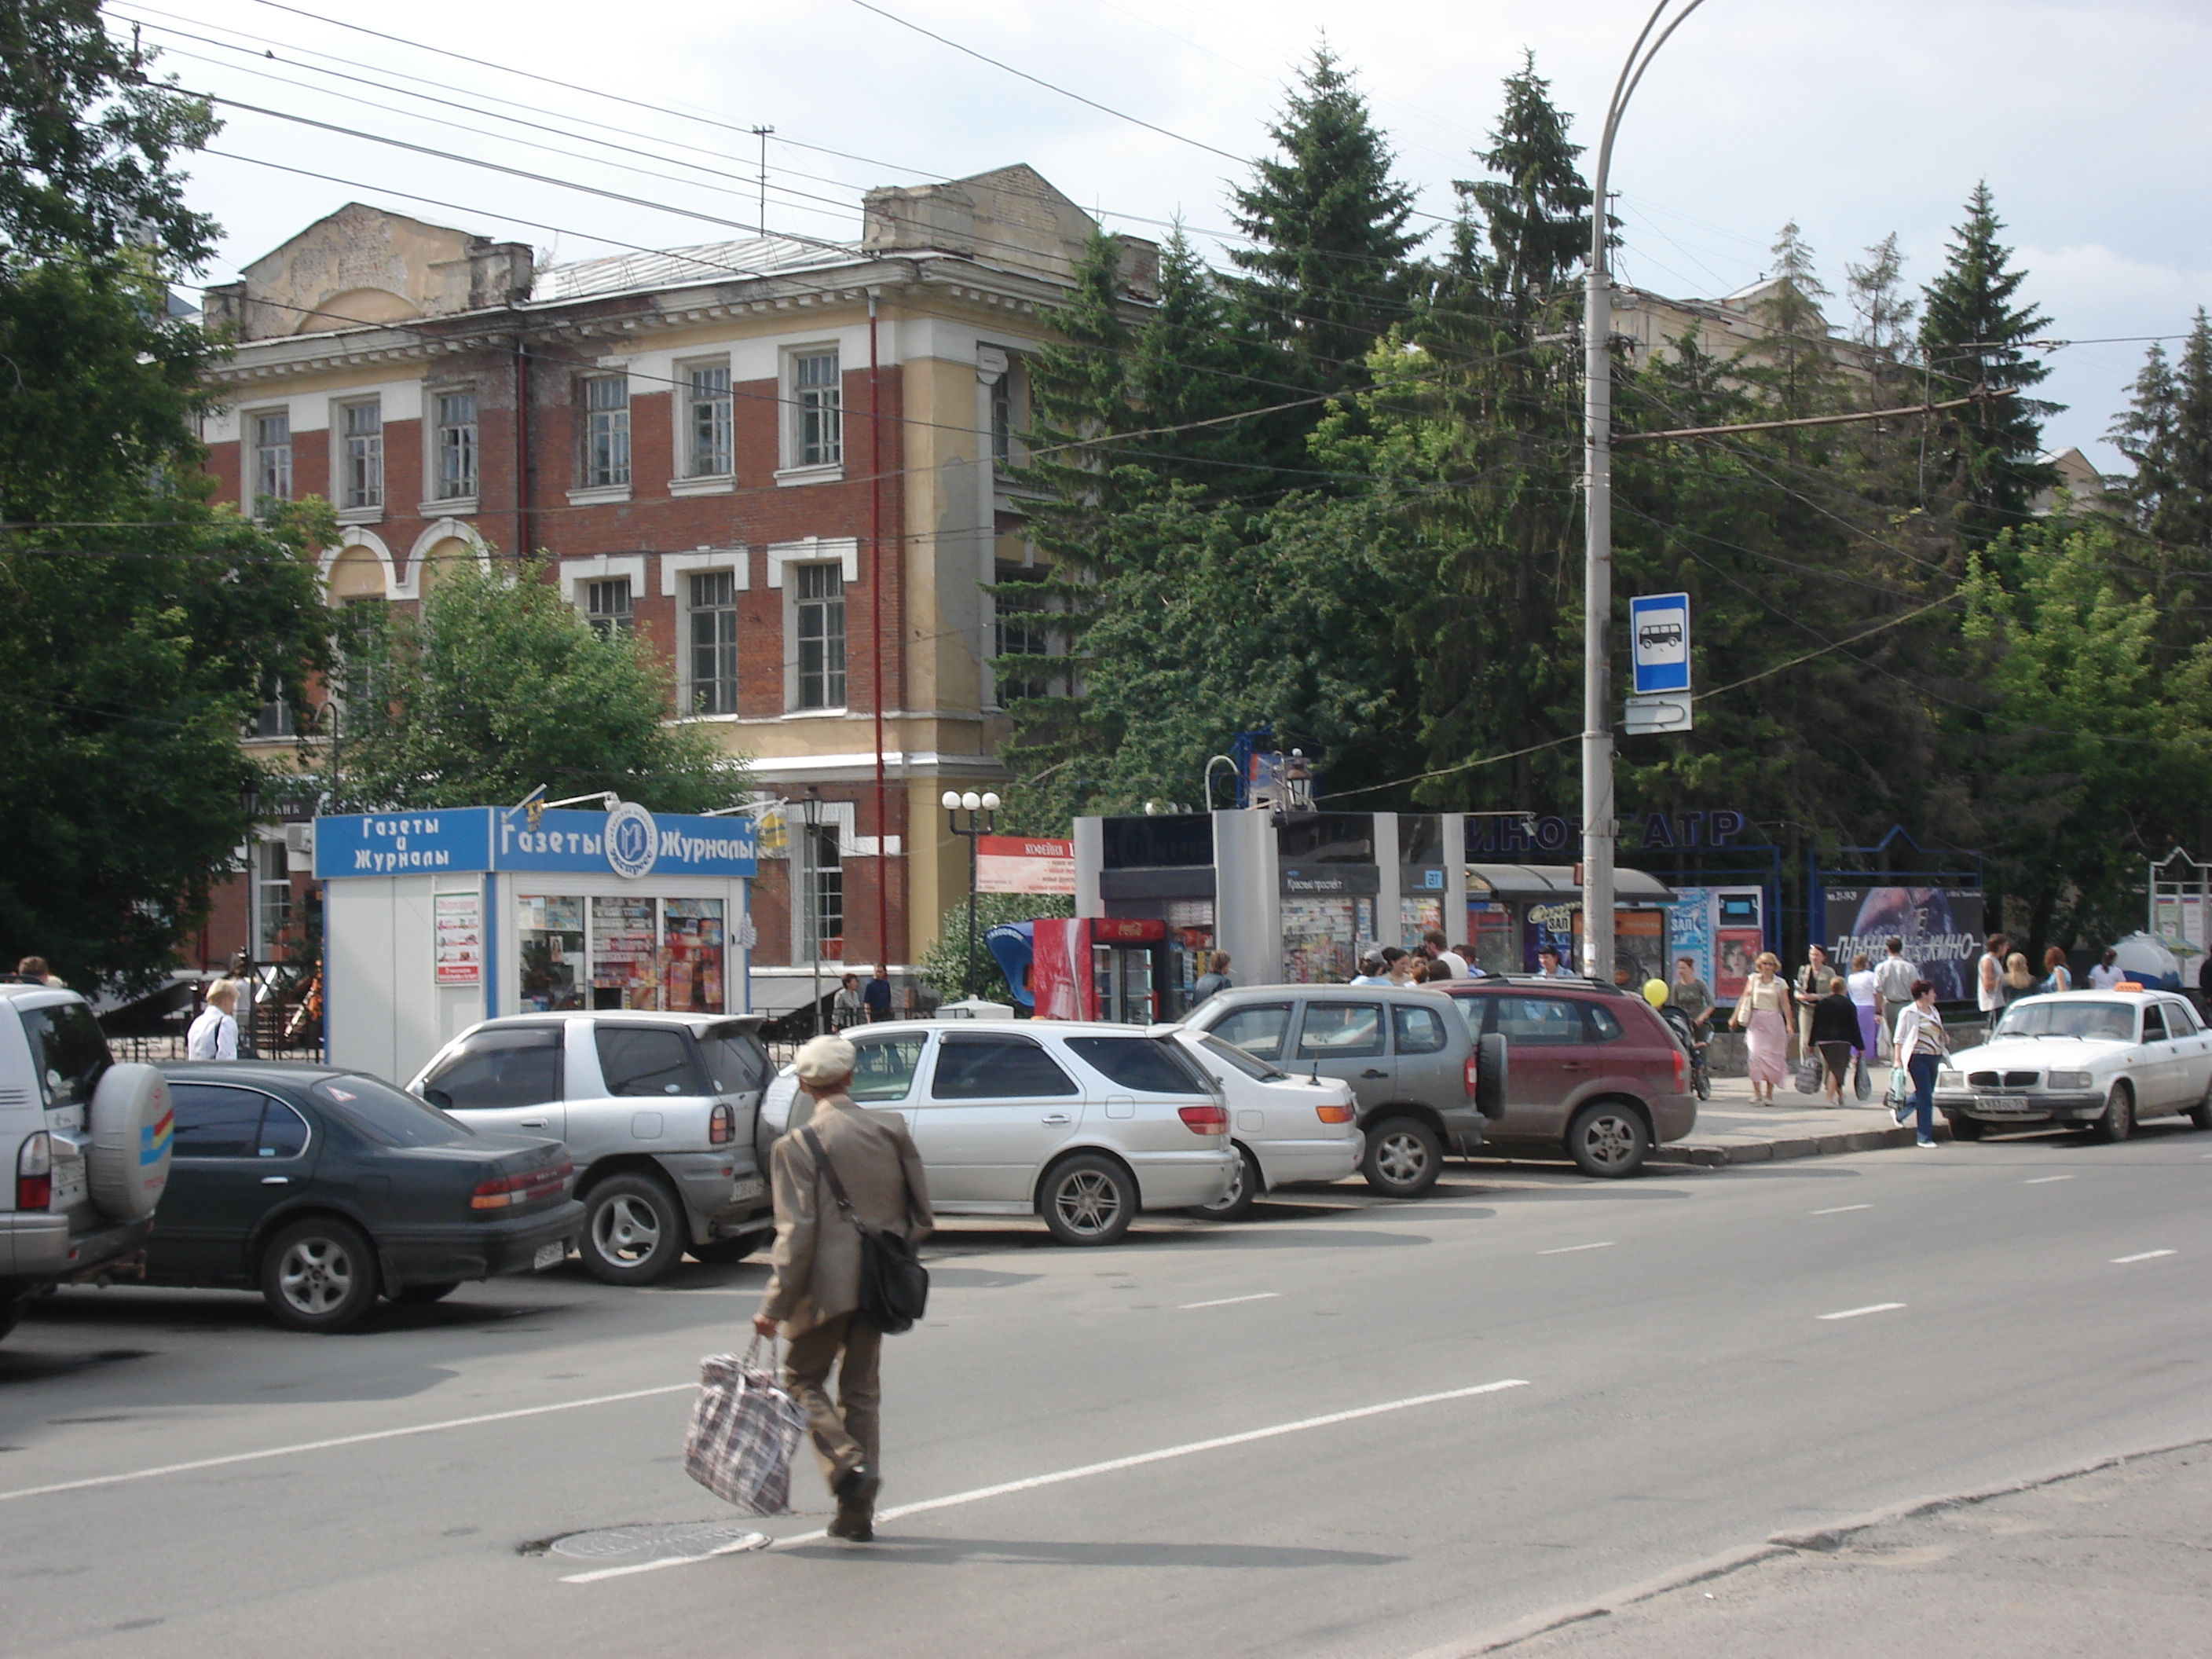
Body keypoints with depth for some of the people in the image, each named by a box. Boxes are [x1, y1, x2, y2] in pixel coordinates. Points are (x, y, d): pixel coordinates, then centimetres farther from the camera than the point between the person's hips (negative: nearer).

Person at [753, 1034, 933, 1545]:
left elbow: (796, 1233, -15)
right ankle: (856, 1513, 14)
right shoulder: (891, 1129, 3)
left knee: (803, 1379, 12)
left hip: (826, 1286, -5)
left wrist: (774, 1305, -11)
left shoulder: (795, 1147, -11)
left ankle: (850, 1465, -11)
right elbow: (921, 1214, 5)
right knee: (861, 1391, 13)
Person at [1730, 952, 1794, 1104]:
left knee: (1773, 1057, 2)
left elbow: (1785, 1005, 2)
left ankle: (1769, 1094, 11)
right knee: (1755, 1054, -13)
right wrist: (1734, 1017, 6)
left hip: (1774, 1022, 0)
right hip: (1756, 1021, 0)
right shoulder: (1753, 979, 9)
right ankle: (1757, 1093, -12)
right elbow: (1744, 999, 10)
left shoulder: (1781, 983, 6)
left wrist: (1788, 1024, -8)